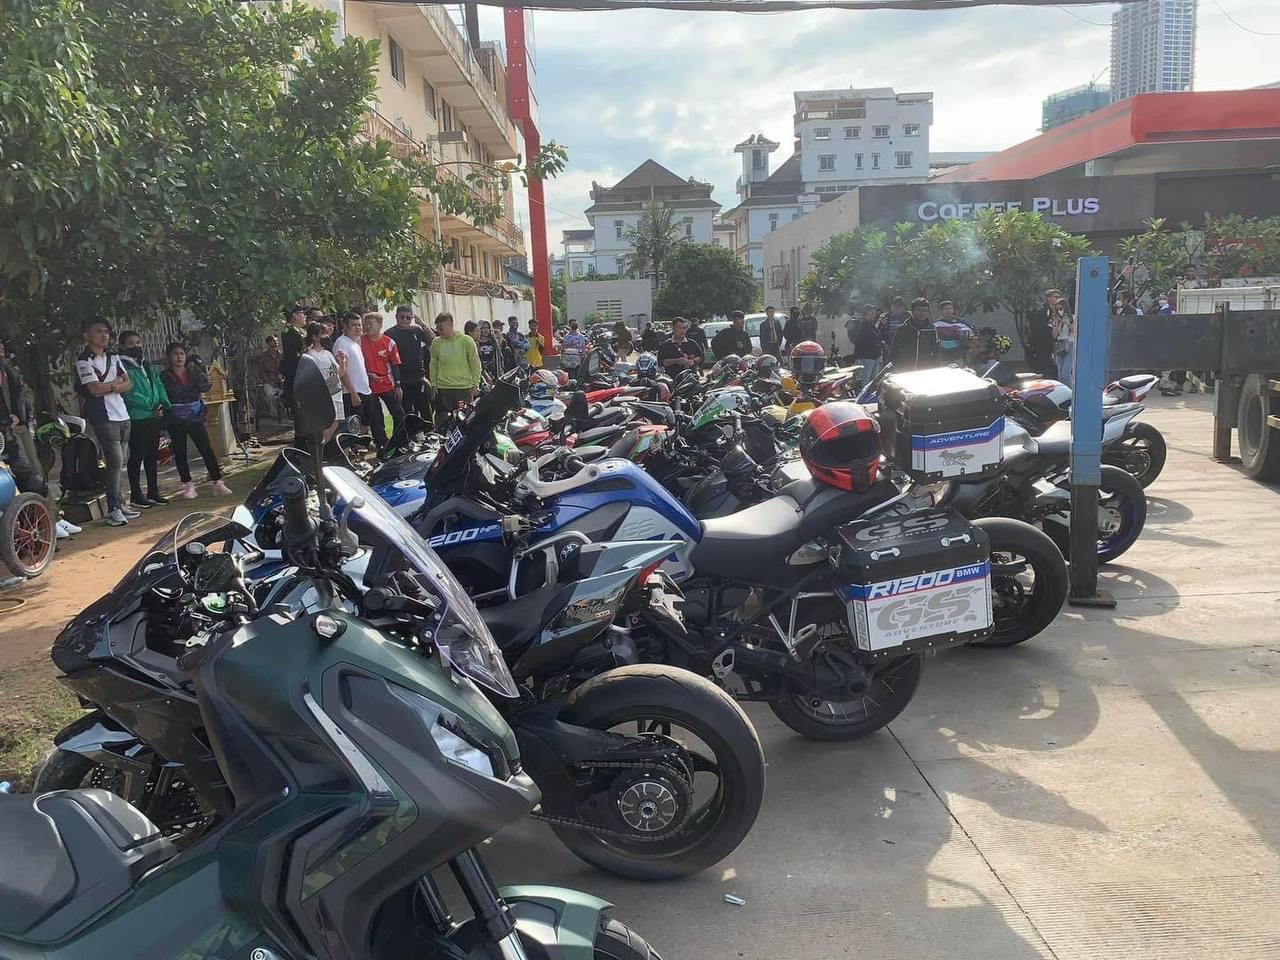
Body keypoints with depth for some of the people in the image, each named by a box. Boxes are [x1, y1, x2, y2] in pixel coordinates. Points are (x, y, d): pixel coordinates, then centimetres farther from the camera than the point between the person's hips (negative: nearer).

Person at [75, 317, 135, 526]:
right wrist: (117, 382, -1)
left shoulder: (113, 357, 15)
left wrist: (108, 386, -7)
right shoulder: (84, 361, -5)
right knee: (115, 462, -12)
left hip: (122, 415, 7)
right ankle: (113, 509, -9)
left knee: (120, 463, 8)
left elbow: (128, 384, 9)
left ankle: (119, 503, 15)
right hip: (103, 418, -7)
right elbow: (95, 389, -15)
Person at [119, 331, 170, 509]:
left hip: (154, 417, 7)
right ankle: (136, 496, 4)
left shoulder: (147, 366, 17)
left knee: (152, 456, 12)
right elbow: (128, 393, -17)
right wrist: (151, 405, -17)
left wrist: (163, 404, -4)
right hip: (136, 419, -7)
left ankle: (153, 492, 21)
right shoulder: (122, 367, -9)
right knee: (137, 456, -2)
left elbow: (159, 385, 14)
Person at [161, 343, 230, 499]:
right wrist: (195, 393, -6)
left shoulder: (194, 370, 8)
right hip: (175, 420, -1)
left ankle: (218, 482, 0)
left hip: (195, 417, 1)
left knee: (207, 449, -3)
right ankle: (188, 485, 14)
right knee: (180, 453, 4)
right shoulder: (165, 376, -1)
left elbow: (205, 386, -6)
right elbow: (174, 395, -12)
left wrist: (195, 371, -10)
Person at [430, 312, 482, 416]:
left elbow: (475, 364, 0)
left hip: (464, 389, -2)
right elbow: (433, 365, 13)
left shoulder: (466, 340, -2)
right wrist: (433, 384, 7)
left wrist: (475, 384, -4)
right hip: (443, 389, 2)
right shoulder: (436, 343, 6)